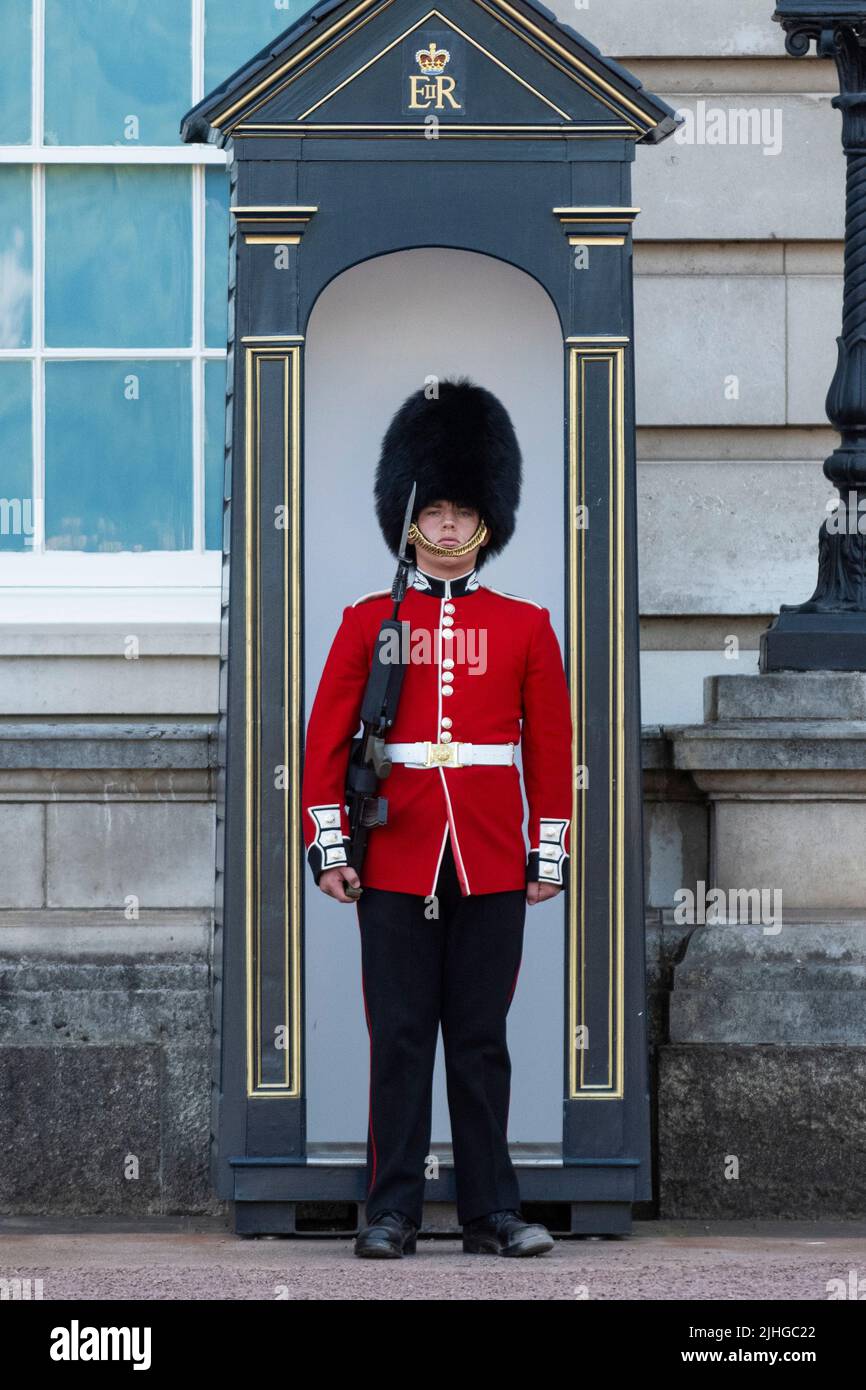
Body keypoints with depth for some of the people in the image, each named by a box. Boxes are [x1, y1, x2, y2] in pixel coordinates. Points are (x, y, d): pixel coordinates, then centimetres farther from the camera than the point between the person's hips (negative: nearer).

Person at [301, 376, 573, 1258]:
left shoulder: (525, 626, 7)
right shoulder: (369, 621, 5)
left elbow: (552, 747, 8)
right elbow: (326, 739, 4)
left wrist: (550, 855, 3)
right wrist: (327, 845, -3)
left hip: (491, 861, 1)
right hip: (395, 860, -1)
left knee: (481, 1041, 4)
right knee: (400, 1037, 0)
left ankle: (491, 1213, 7)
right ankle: (392, 1212, 3)